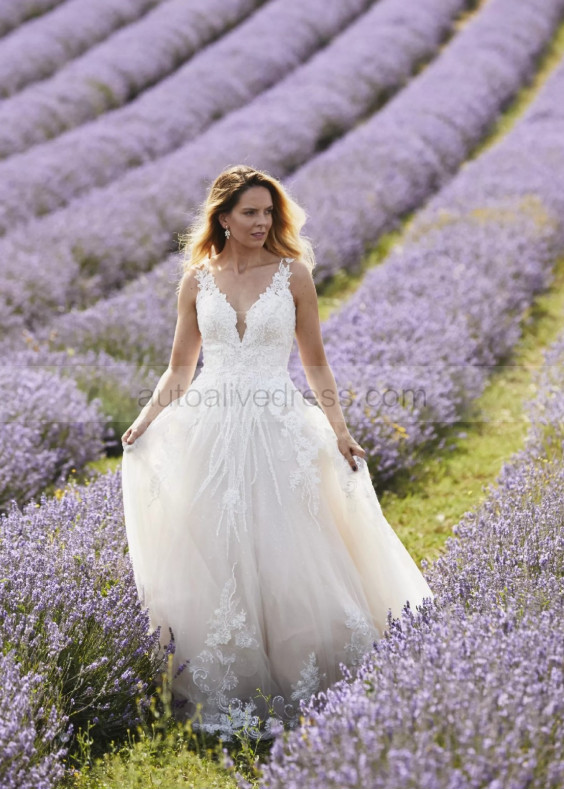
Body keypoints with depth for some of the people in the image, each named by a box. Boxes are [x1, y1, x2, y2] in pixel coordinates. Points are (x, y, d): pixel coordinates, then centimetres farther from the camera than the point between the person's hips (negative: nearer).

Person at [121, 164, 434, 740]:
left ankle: (293, 676, 16)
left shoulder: (293, 273, 2)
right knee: (212, 557, 5)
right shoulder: (197, 280, 7)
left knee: (282, 553, -1)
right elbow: (179, 369, 13)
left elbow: (315, 363, 7)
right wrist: (145, 421, 0)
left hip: (277, 432, -2)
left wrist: (339, 430, 0)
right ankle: (220, 685, 19)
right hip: (210, 433, 2)